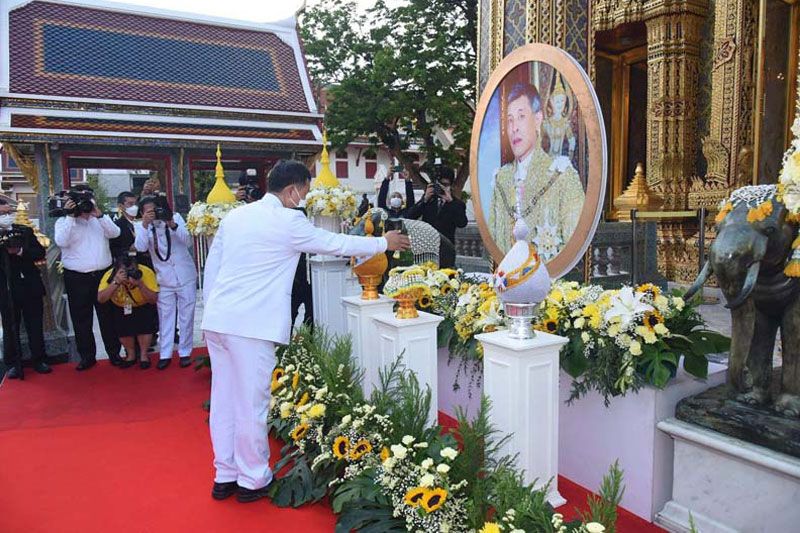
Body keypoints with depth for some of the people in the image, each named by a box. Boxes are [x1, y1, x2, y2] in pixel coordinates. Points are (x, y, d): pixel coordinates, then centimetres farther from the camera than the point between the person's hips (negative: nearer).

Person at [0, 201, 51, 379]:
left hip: (30, 287, 2)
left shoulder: (25, 231, 5)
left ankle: (39, 360, 20)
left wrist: (21, 251, -17)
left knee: (35, 326, 9)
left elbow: (41, 253, -1)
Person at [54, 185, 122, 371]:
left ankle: (114, 352, 18)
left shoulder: (100, 219, 10)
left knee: (108, 316, 8)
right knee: (81, 320, 6)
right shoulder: (64, 221, 4)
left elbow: (115, 233, -9)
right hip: (77, 278, -1)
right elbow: (61, 241, -14)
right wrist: (70, 216, -16)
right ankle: (87, 356, 17)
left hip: (103, 274, 1)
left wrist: (98, 214, -18)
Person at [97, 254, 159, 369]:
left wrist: (139, 284, -42)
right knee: (121, 324, -22)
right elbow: (100, 299, -33)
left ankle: (144, 355, 0)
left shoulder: (146, 273, -28)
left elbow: (153, 300, -30)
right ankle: (130, 354, 7)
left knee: (145, 323, -26)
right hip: (121, 308, 2)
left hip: (144, 307, -2)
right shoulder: (110, 275, -23)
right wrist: (116, 282, -43)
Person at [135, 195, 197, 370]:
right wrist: (145, 224, -25)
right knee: (165, 317, 4)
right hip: (164, 279, 0)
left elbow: (188, 242, -11)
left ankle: (185, 352, 15)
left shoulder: (176, 217, -2)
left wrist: (172, 225, -23)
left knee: (186, 317, 5)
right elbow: (140, 247, -17)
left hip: (186, 276, 0)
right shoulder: (141, 226, 1)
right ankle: (165, 354, 14)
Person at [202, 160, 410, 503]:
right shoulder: (288, 221, -8)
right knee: (252, 402, 5)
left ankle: (225, 476, 28)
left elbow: (211, 267, 16)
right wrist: (384, 243, 12)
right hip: (250, 324, -8)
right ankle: (253, 481, 19)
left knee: (224, 398, 15)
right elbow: (335, 243, 0)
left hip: (216, 319, 8)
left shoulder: (234, 216, 13)